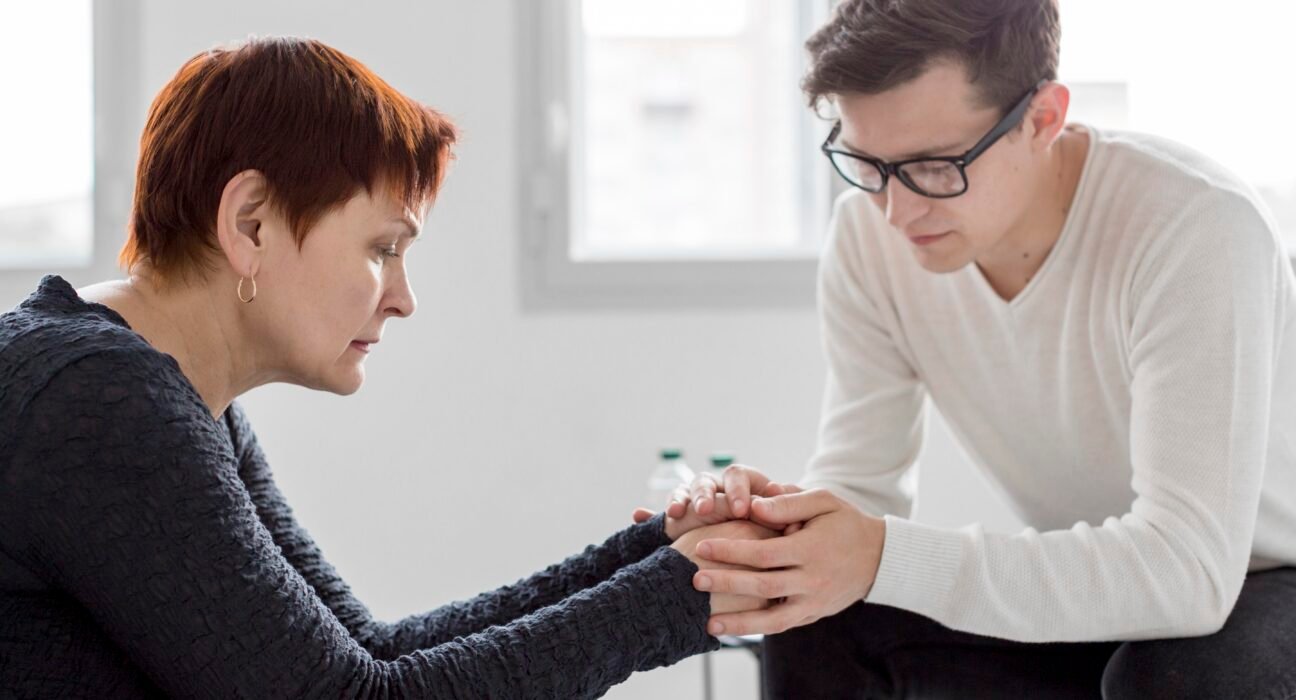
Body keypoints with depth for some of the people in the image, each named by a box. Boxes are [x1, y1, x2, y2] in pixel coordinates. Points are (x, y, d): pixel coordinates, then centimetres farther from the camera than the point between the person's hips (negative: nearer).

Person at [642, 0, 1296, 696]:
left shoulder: (1196, 227, -30)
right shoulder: (869, 233, -13)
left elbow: (1188, 563, -37)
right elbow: (861, 488, -8)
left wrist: (886, 558, -45)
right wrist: (766, 520, -33)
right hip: (1087, 594, 4)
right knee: (815, 630, -19)